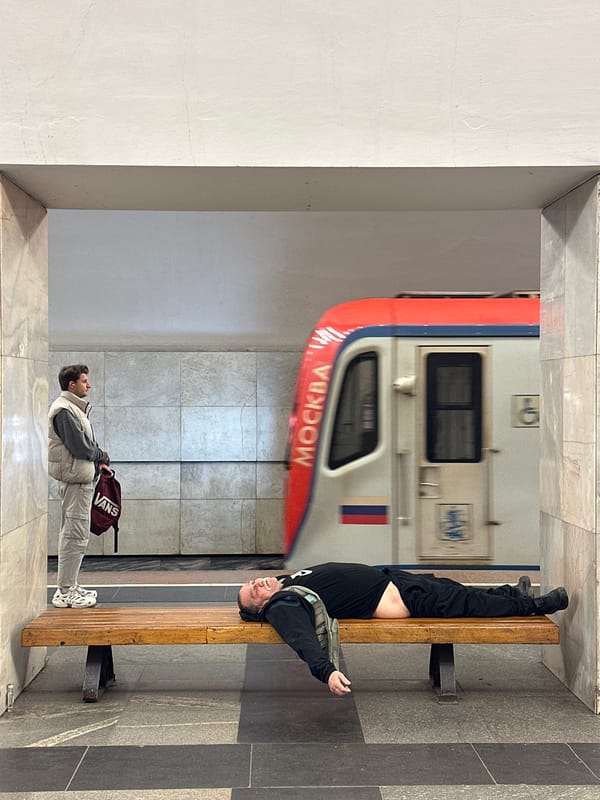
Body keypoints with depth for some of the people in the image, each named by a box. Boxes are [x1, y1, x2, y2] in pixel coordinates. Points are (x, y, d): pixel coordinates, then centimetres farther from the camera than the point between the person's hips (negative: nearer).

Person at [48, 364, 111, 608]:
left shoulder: (74, 408, 16)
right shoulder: (64, 410, -16)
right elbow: (81, 449, -20)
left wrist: (98, 462, 2)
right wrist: (102, 456, -4)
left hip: (82, 478, 11)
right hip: (75, 479, -11)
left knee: (72, 533, 15)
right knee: (76, 535, -8)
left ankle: (69, 586, 23)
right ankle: (65, 592, -4)